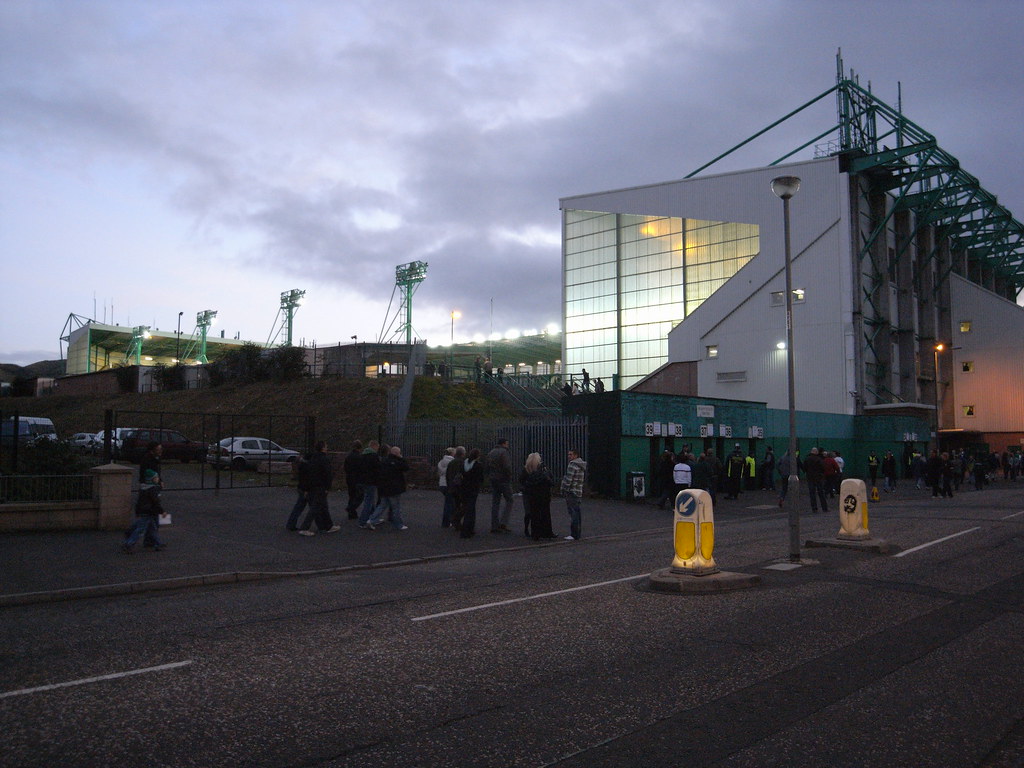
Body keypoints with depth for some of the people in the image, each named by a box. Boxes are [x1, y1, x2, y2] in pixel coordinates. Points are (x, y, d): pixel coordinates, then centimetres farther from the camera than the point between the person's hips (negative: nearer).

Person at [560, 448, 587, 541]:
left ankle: (574, 535, -9)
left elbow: (568, 478, -18)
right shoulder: (582, 464, 16)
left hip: (571, 491, -10)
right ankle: (579, 533, 20)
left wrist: (564, 490, -12)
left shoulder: (573, 464, -14)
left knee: (573, 512, -9)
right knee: (577, 512, 14)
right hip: (579, 492, 10)